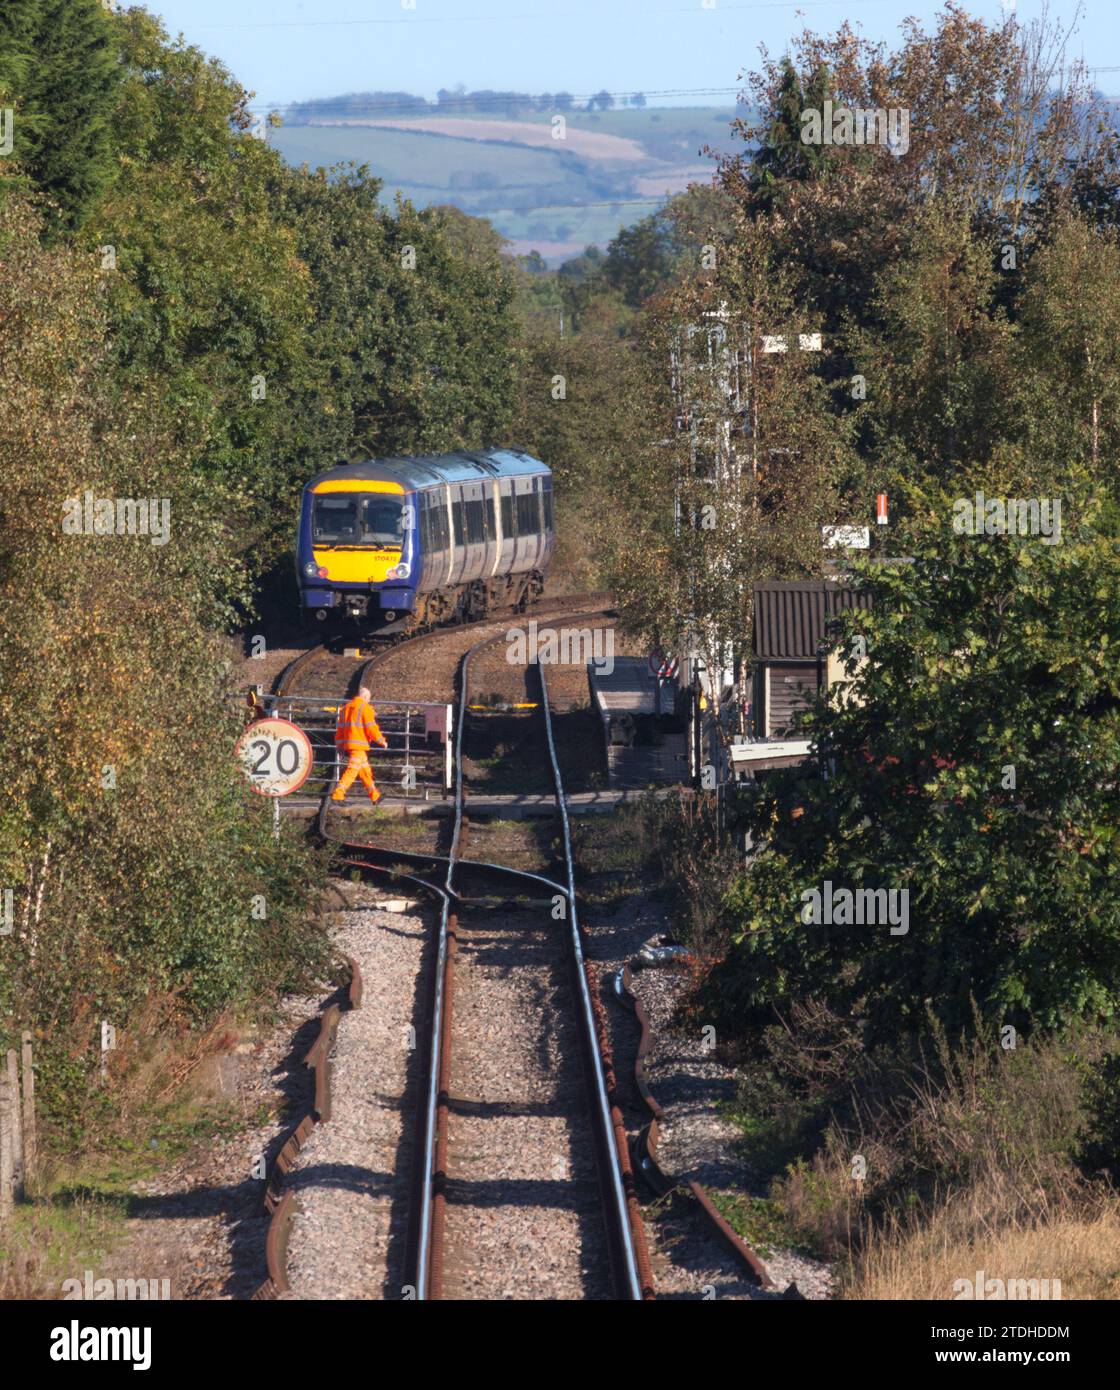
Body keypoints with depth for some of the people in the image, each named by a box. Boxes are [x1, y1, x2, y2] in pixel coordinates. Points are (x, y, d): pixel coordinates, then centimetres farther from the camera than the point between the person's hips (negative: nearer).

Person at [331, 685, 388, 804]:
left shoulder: (346, 707, 17)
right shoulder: (365, 707, -7)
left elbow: (340, 728, 18)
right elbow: (371, 728, -12)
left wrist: (339, 746, 20)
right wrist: (382, 741, -1)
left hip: (347, 743, 9)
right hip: (359, 745, -9)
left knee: (365, 771, 17)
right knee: (352, 770, -12)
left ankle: (374, 796, 25)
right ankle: (338, 794, -21)